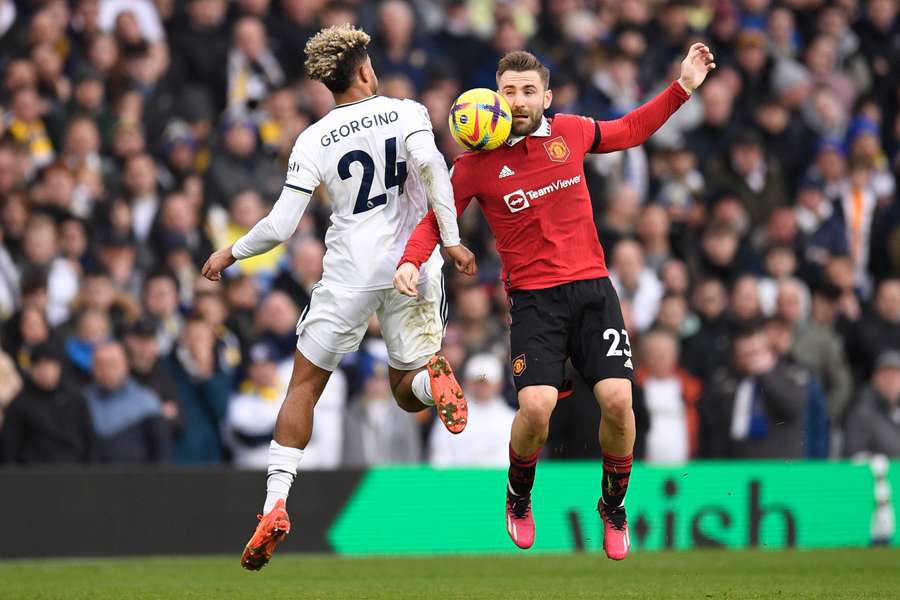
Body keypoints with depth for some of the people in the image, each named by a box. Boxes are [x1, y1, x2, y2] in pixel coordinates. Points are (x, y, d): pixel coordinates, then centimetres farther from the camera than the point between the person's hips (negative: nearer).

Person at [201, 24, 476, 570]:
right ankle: (433, 378, -23)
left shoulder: (314, 140, 1)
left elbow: (281, 226, -3)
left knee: (304, 387, 9)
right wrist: (451, 239, -21)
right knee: (407, 393, 15)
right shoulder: (407, 113, 1)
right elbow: (430, 163, -21)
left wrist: (232, 253, 14)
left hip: (351, 274, -1)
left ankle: (276, 503, -5)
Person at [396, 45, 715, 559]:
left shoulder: (571, 131, 3)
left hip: (592, 287, 2)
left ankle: (614, 507, 13)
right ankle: (519, 498, 12)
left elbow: (629, 131, 24)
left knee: (617, 399, -14)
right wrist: (411, 262, -10)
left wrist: (683, 88, 19)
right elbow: (436, 221, 9)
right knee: (536, 407, -21)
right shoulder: (476, 164, -4)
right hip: (534, 299, -2)